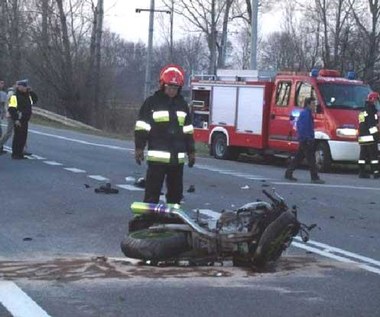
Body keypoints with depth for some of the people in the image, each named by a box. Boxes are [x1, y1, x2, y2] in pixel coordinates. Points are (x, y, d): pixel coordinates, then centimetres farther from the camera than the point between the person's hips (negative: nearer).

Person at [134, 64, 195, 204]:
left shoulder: (182, 104, 13)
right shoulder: (151, 103, -2)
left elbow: (188, 131, 18)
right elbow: (142, 128, -3)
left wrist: (191, 151, 17)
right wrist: (139, 148, -10)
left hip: (177, 157, 5)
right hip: (157, 156, -5)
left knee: (176, 191, 11)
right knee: (152, 192, -5)